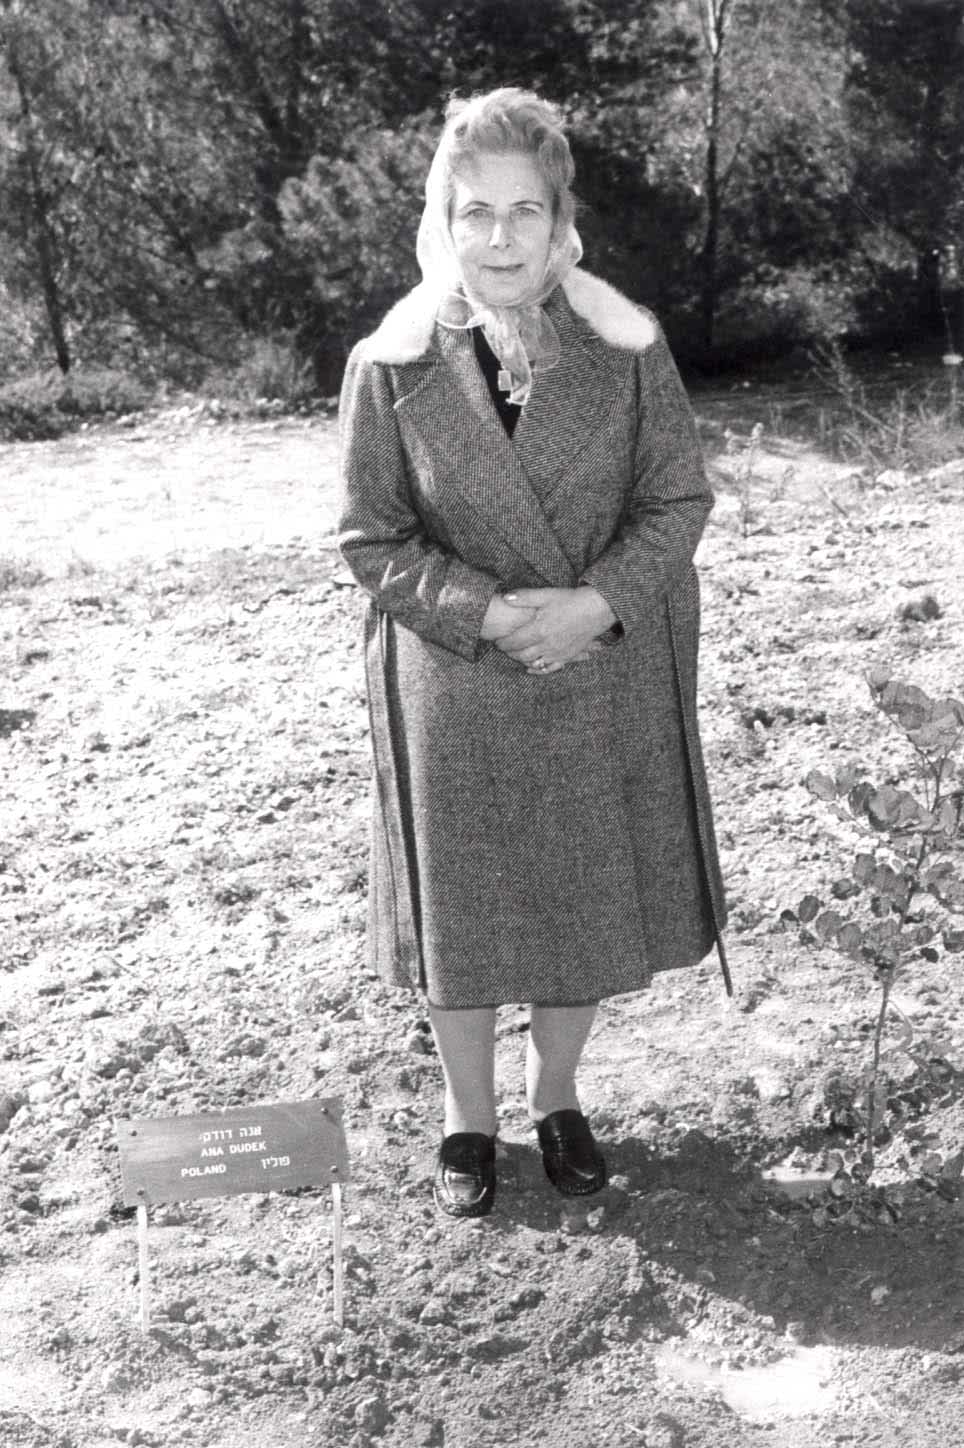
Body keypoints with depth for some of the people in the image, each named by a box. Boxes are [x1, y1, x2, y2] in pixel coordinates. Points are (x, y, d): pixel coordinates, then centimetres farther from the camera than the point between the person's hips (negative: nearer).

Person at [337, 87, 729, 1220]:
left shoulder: (626, 348, -6)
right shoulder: (388, 366, -8)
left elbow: (678, 502, -3)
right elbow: (372, 539, -5)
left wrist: (594, 603, -19)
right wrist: (489, 613, -19)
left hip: (605, 689, 1)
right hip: (454, 693, -1)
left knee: (590, 904, 13)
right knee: (460, 912, 11)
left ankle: (555, 1097, 39)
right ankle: (467, 1118, 35)